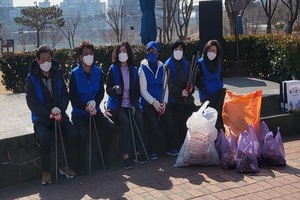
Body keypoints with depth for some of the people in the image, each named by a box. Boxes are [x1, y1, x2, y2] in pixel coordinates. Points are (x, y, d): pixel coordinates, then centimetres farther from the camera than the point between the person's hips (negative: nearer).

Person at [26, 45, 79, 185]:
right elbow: (32, 103, -8)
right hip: (41, 117, -3)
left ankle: (65, 166, 1)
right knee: (45, 138, -32)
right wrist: (49, 114, -19)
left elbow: (65, 95, 5)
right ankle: (46, 171, -9)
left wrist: (60, 109, -16)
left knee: (73, 134, -22)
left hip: (59, 114, 3)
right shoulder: (32, 78, -4)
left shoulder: (58, 75, 4)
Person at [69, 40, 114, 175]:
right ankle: (82, 165, -9)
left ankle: (102, 159, 2)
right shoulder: (75, 73, -9)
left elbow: (101, 92, 4)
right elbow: (73, 97, -9)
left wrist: (94, 102, -15)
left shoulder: (98, 72, 2)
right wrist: (86, 107, -21)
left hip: (95, 110, 4)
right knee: (83, 134, -29)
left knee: (110, 128, -17)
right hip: (79, 112, -4)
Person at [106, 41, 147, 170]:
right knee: (125, 121, -30)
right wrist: (115, 89, -26)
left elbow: (137, 90, 9)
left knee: (140, 119, -25)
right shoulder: (113, 70, 2)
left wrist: (134, 105, -6)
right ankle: (126, 155, -24)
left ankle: (138, 152, -14)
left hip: (131, 104, 3)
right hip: (117, 105, -3)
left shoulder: (134, 70, 11)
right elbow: (108, 90, -3)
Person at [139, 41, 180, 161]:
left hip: (160, 103, 3)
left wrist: (164, 103, -7)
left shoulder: (162, 68, 11)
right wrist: (154, 103, -16)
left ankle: (172, 148, -1)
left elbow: (165, 87, 8)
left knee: (170, 122, -17)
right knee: (153, 124, -24)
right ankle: (153, 151, -11)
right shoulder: (143, 69, 0)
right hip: (147, 103, -3)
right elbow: (143, 90, -6)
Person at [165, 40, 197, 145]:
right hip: (174, 98, -5)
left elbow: (192, 78, 12)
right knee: (183, 114, -25)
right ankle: (183, 143, -13)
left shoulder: (186, 64, 15)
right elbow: (169, 83, -9)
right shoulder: (168, 65, -1)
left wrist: (191, 87, -11)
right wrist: (180, 92, -21)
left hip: (187, 97, 5)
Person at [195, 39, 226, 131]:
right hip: (206, 94, -4)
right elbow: (197, 80, -6)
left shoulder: (218, 62, 14)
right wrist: (204, 89, -13)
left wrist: (220, 86, 11)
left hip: (218, 91, 5)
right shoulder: (200, 63, -2)